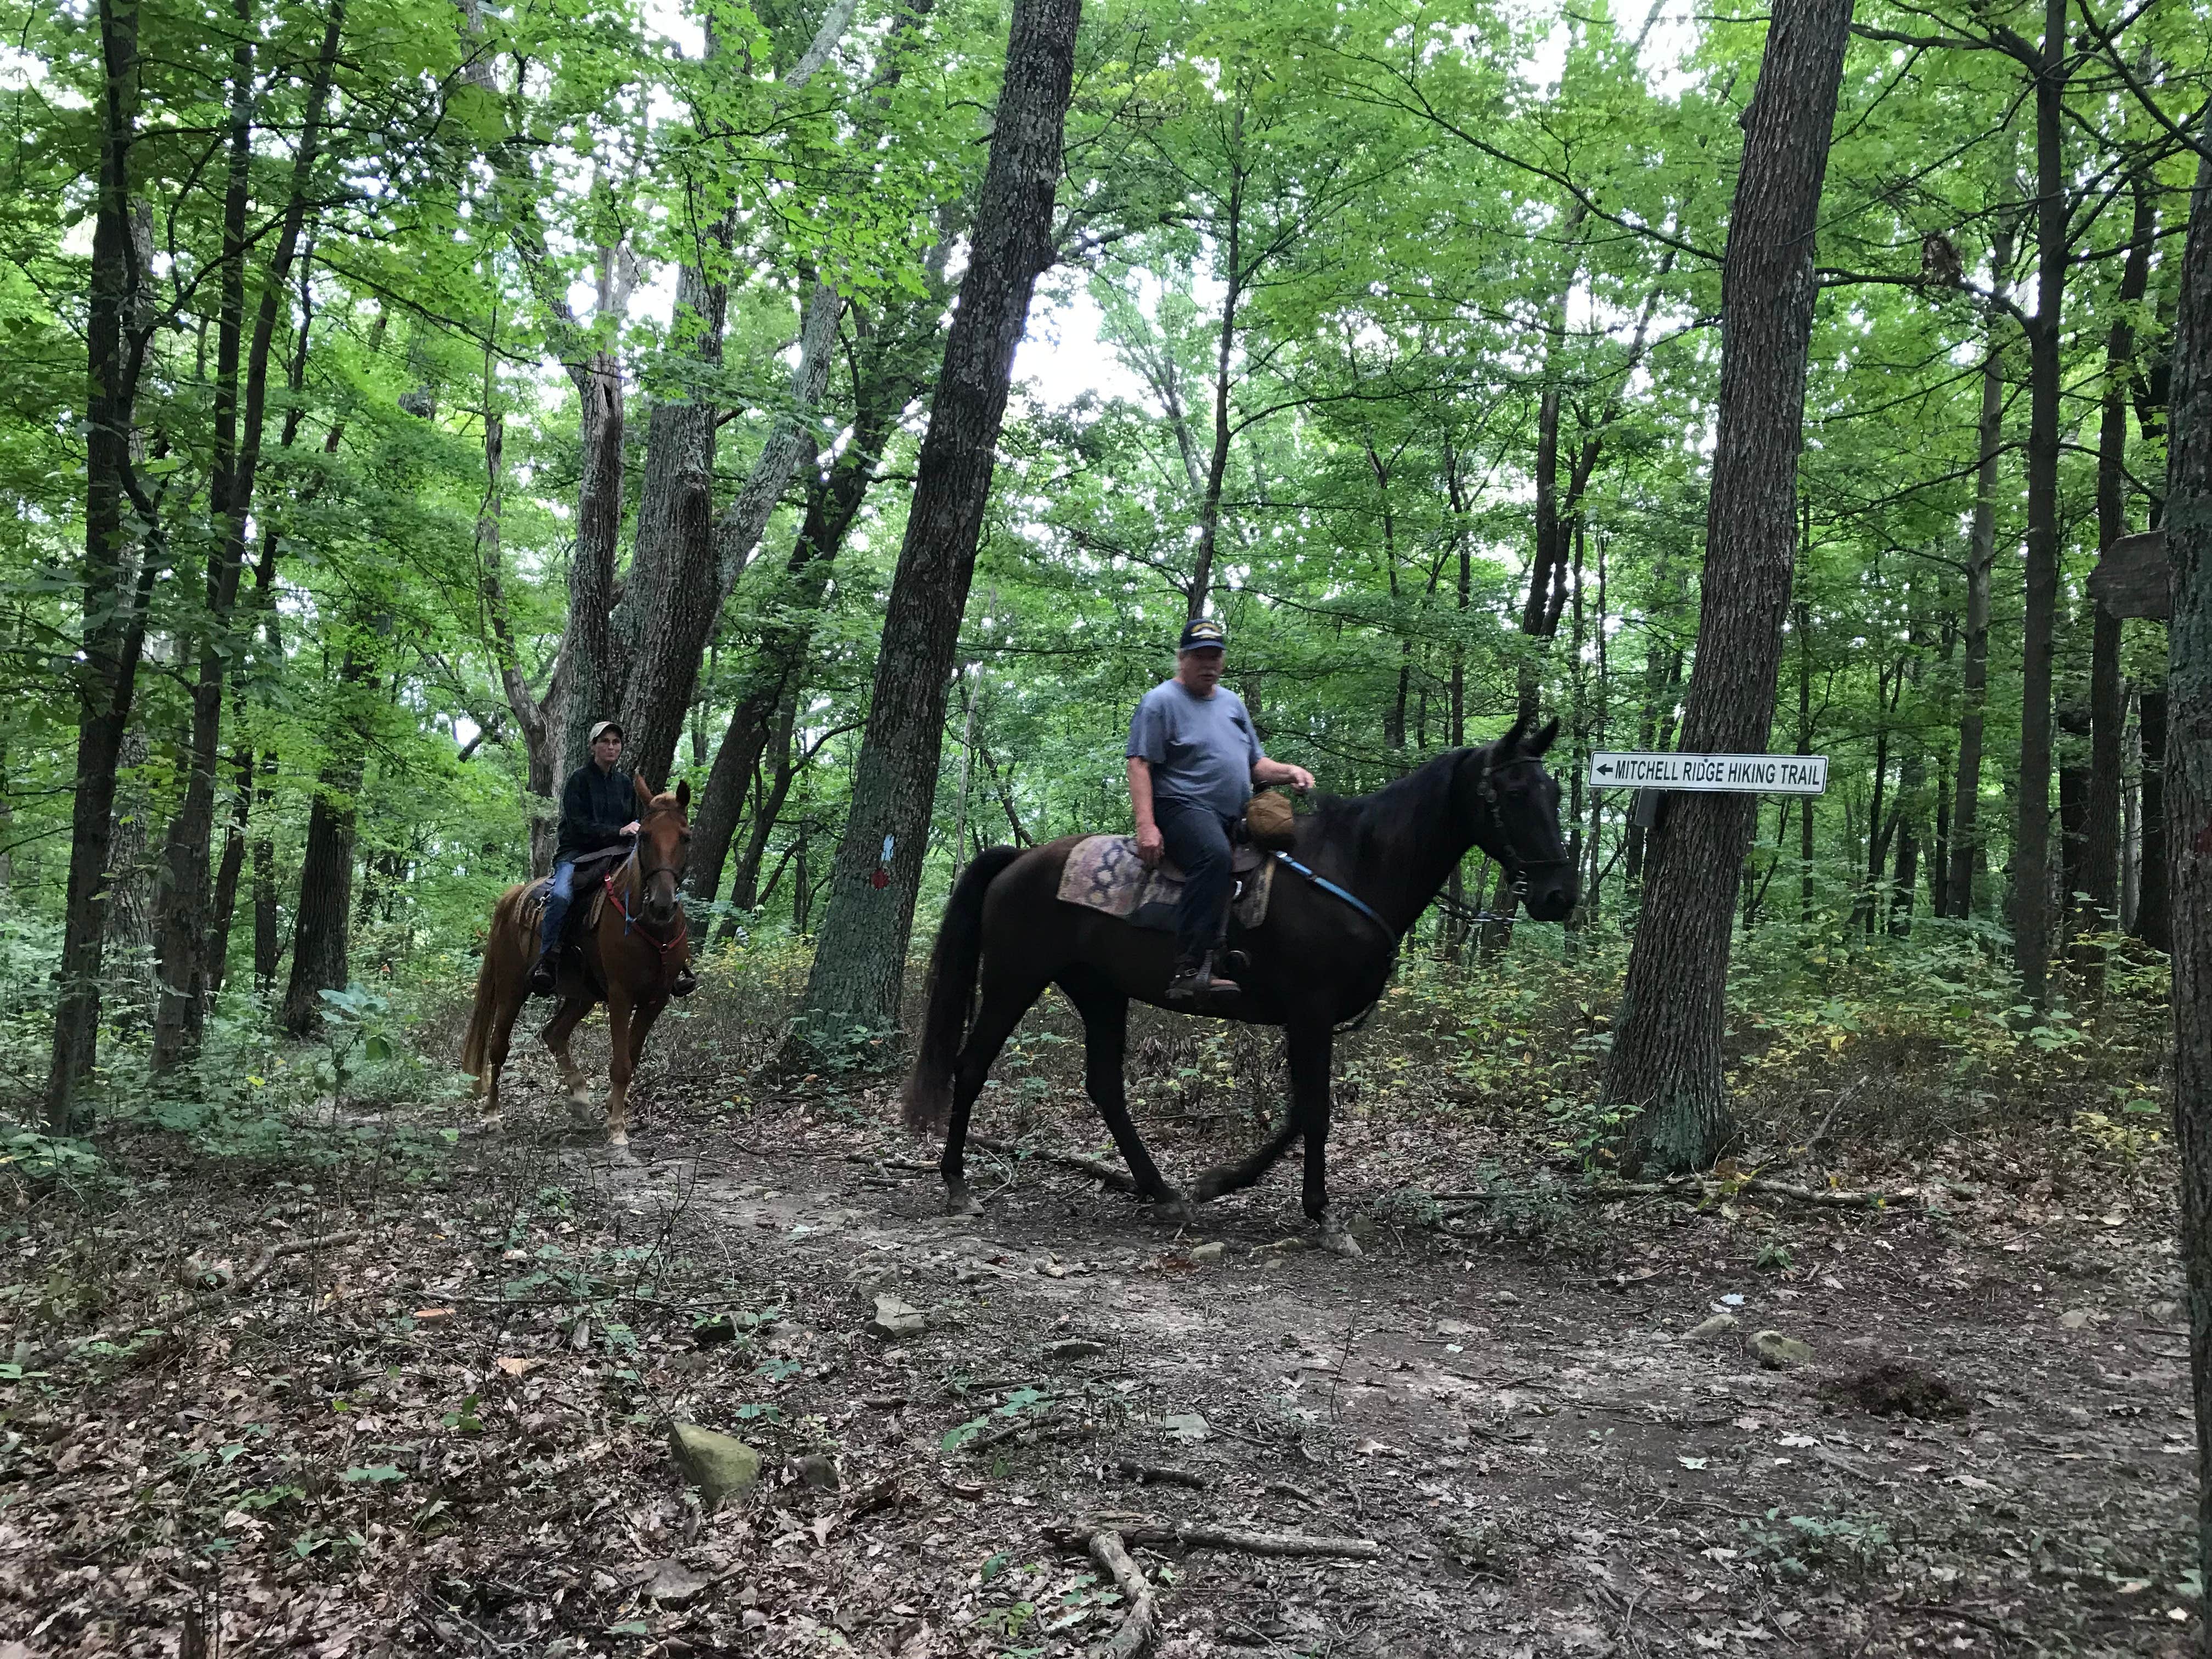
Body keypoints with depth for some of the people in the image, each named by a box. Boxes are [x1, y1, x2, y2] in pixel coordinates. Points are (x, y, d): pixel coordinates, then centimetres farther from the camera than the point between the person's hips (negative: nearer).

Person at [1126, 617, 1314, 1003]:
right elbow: (1140, 765, -8)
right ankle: (1190, 971, -46)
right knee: (1214, 854, -37)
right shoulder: (1161, 701, 0)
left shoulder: (1233, 703, 22)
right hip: (1182, 808, -8)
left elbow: (1255, 764, 26)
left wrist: (1289, 772, 4)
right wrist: (1146, 825, -20)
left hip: (1235, 818, 9)